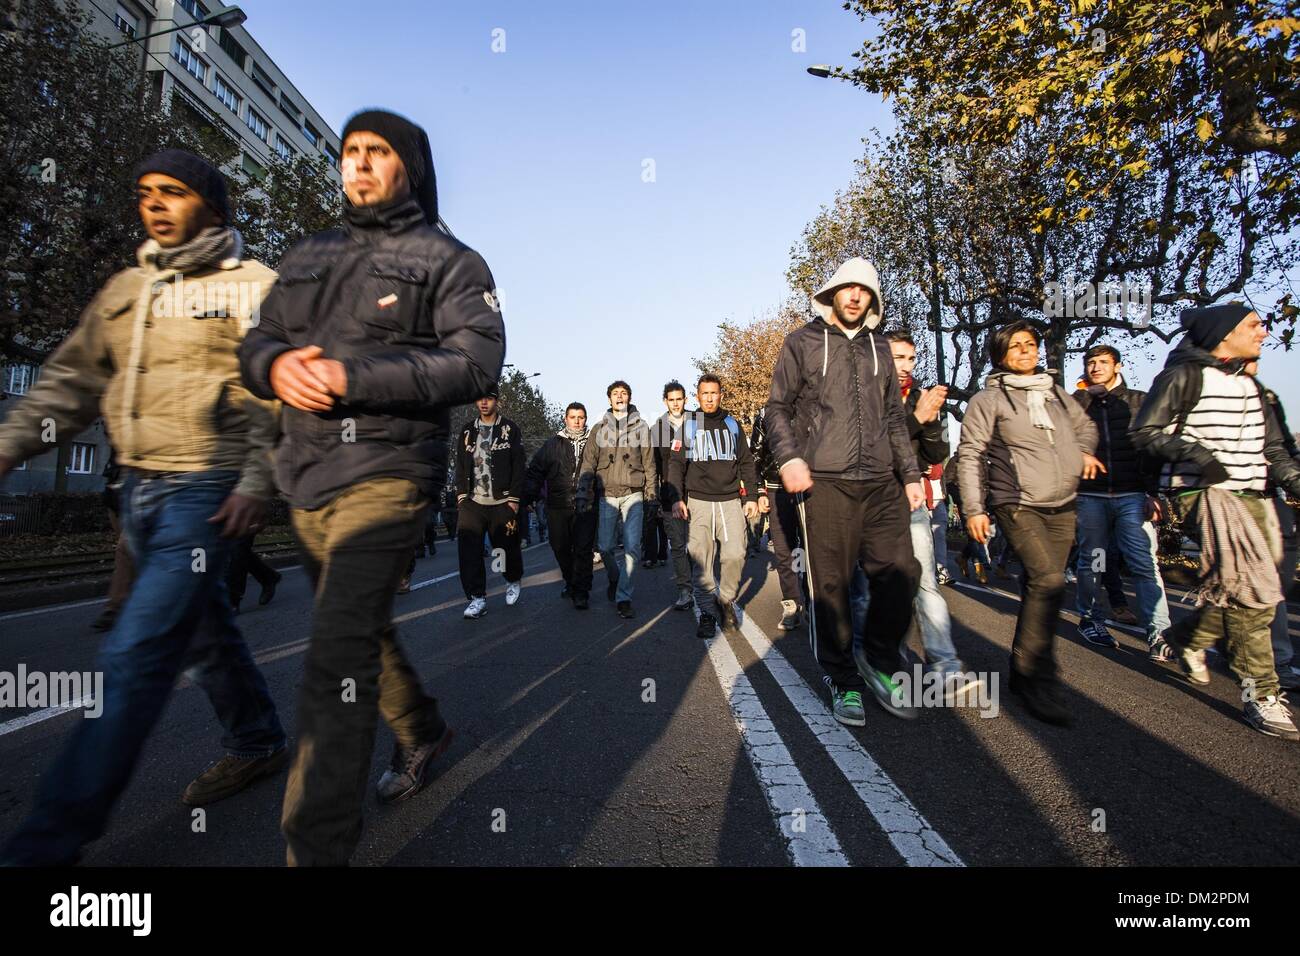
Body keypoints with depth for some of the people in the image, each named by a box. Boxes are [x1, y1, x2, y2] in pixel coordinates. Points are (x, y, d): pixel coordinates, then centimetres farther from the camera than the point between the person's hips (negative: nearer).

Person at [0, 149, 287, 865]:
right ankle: (256, 743, 36)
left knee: (136, 655, -8)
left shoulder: (253, 286, -3)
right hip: (138, 489, 8)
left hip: (207, 491, -7)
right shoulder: (126, 289, 17)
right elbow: (70, 380, 16)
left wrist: (256, 481, -18)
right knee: (203, 629, 17)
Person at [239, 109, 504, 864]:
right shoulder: (309, 257, 20)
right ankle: (424, 732, 44)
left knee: (338, 658, -13)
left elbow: (477, 363, -13)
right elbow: (258, 340, 18)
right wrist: (276, 366, -7)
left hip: (386, 474, -7)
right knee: (361, 630, 20)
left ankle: (317, 847, 1)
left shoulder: (449, 261, 1)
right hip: (307, 479, 7)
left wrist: (353, 376, -19)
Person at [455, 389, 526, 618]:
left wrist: (514, 498, -8)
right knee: (468, 550, -7)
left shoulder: (510, 429, 3)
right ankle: (477, 597, 3)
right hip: (472, 502, 3)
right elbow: (460, 466, 14)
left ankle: (513, 581, 33)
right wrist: (461, 493, 2)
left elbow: (519, 466, -2)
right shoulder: (467, 431, 14)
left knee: (507, 547, 4)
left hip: (502, 502, -3)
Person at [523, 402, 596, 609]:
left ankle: (581, 592, 2)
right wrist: (529, 497, 0)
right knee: (560, 548, 10)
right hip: (558, 507, 2)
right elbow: (535, 472, 9)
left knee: (583, 549, -5)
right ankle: (570, 582, 32)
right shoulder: (552, 444, 9)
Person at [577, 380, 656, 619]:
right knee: (604, 546, 5)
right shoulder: (599, 429, 9)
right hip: (606, 495, 1)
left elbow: (649, 463, 7)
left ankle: (623, 596, 3)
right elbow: (588, 464, 6)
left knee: (632, 547, -7)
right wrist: (583, 494, -1)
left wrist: (651, 494, 3)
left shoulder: (641, 427, 7)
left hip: (633, 494, -1)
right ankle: (614, 579, 34)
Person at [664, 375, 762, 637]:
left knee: (735, 554, -10)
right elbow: (676, 464, 4)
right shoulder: (687, 426, 9)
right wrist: (677, 499, -7)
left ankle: (726, 601, 13)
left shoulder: (733, 425, 14)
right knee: (700, 560, -5)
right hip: (698, 501, -1)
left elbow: (746, 463, 15)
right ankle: (707, 611, 8)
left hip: (731, 501, 1)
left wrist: (752, 496, 7)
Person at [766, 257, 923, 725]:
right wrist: (789, 457, -14)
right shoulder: (803, 342, 8)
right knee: (831, 583, 0)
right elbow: (778, 407, 2)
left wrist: (911, 474, 15)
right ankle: (843, 680, 17)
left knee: (900, 570, 0)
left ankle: (881, 662, 23)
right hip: (826, 482, -4)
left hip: (882, 482, 5)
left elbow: (894, 419, 21)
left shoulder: (879, 348, 20)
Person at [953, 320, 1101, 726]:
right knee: (1048, 580, -21)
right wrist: (973, 508, -12)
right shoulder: (989, 399, -2)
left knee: (1040, 586, 10)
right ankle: (1037, 678, -10)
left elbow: (1085, 424, 33)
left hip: (1062, 506, 6)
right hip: (1018, 505, -6)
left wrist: (1084, 449, 10)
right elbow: (969, 455, -6)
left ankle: (1023, 671, 23)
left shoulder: (1056, 393, 16)